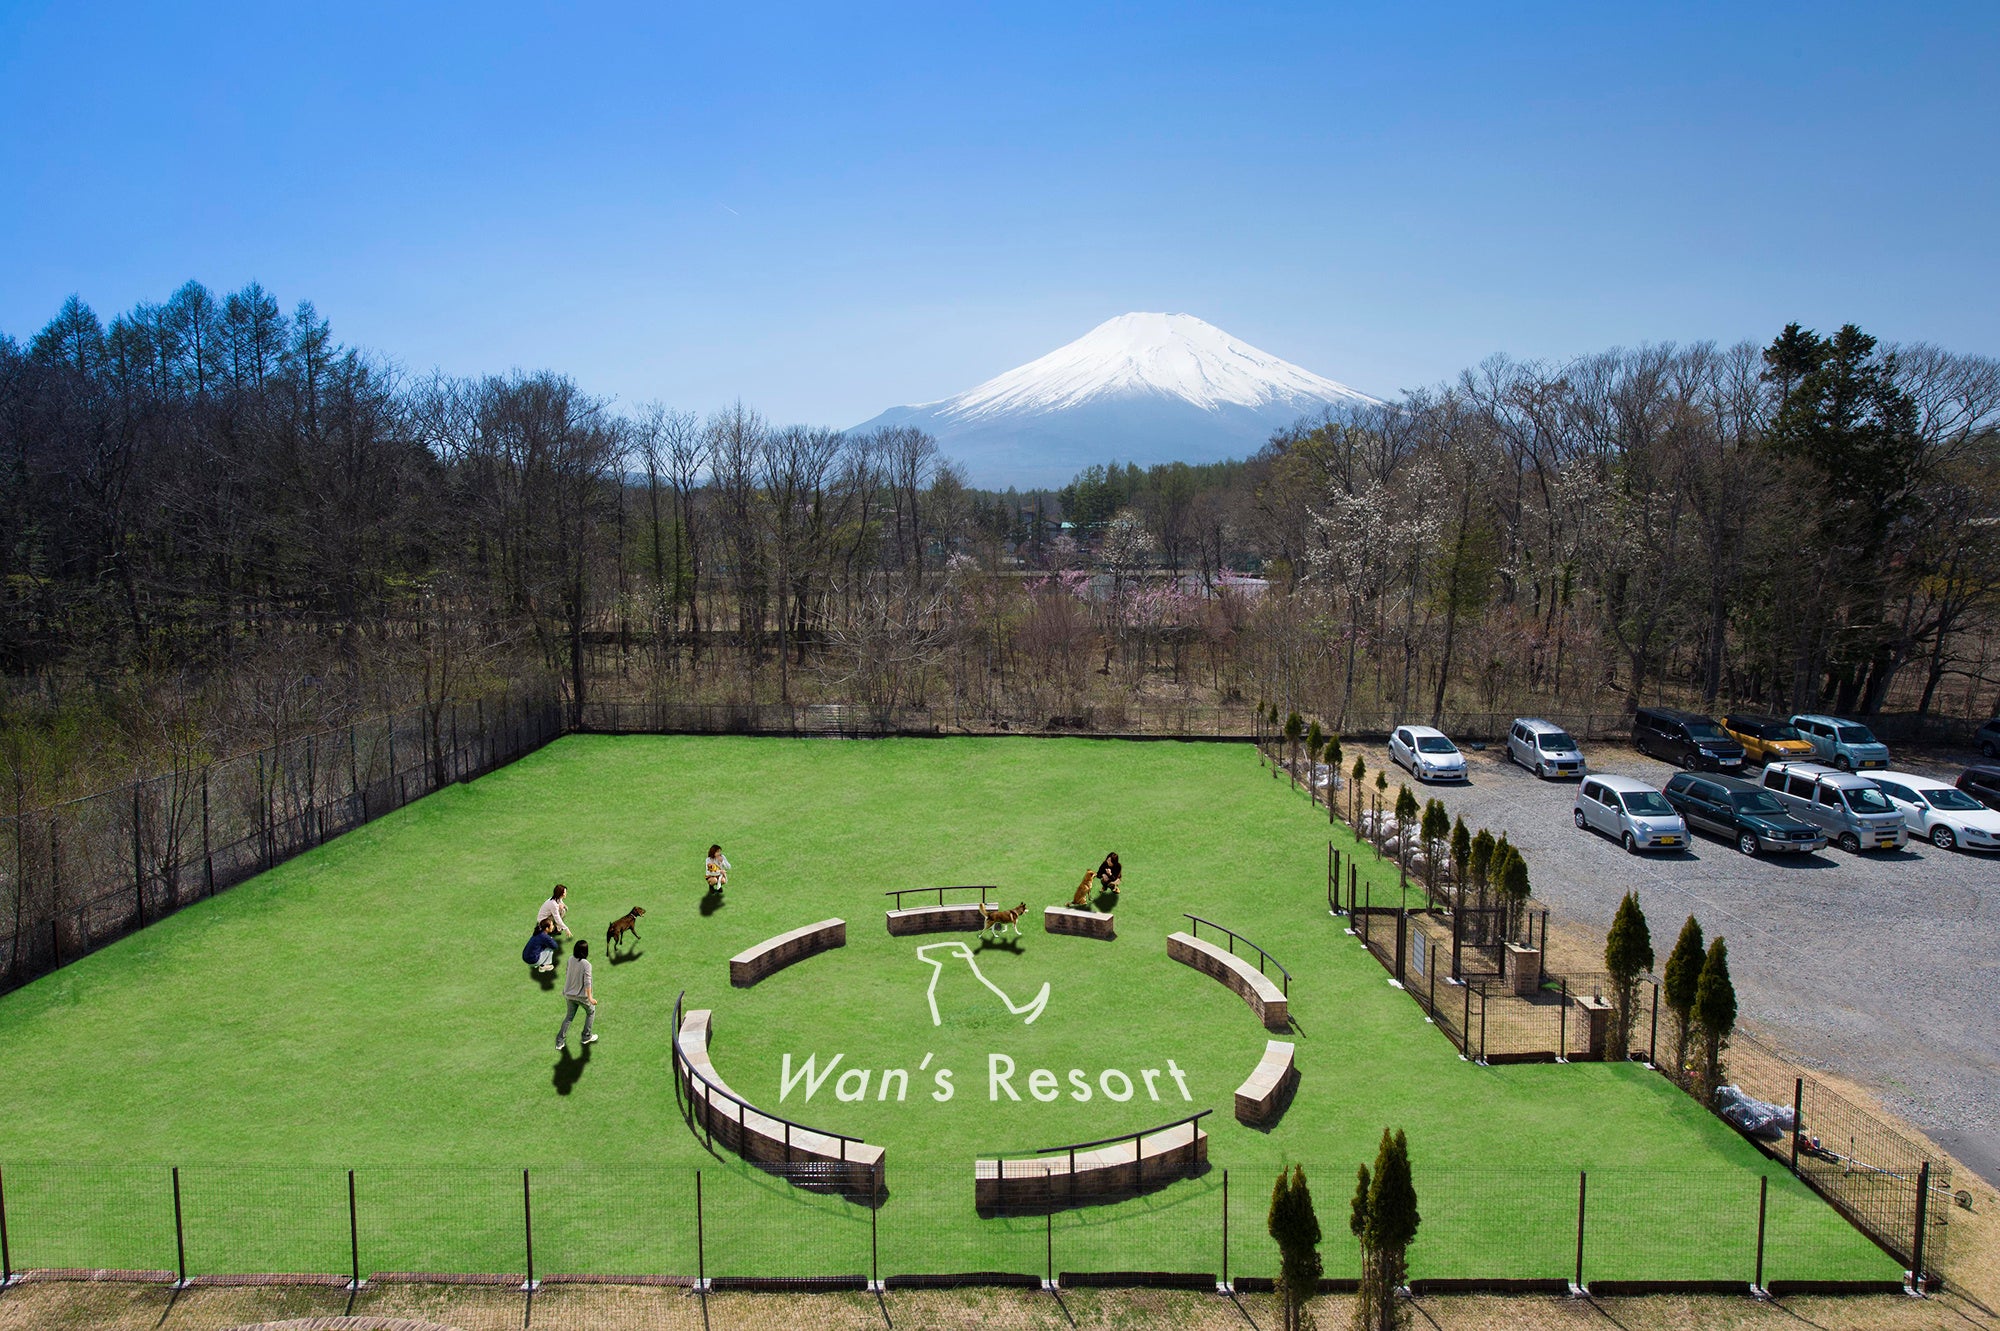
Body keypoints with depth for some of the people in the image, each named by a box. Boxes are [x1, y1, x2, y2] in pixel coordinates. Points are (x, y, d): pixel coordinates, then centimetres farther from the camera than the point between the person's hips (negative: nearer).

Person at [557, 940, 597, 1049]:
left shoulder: (571, 959, -6)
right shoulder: (586, 964, -24)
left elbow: (566, 974, 8)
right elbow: (587, 982, -26)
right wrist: (590, 997, -23)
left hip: (570, 994, 5)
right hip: (582, 995, -5)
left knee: (569, 1016, 20)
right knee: (591, 1012, 21)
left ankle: (560, 1042, 19)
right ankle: (587, 1036, 28)